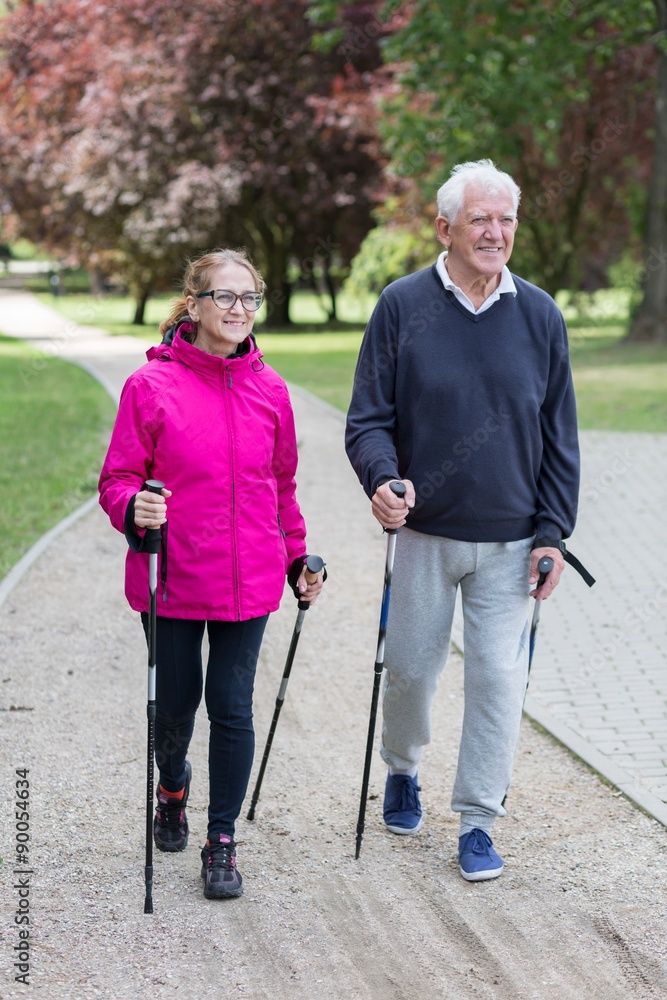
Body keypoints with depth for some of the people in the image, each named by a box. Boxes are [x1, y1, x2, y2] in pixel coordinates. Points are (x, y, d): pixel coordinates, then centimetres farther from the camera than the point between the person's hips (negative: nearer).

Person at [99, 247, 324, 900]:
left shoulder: (269, 389, 4)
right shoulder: (151, 386, -7)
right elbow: (117, 479, -4)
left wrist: (297, 558, 18)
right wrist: (134, 508, -25)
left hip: (248, 580, 2)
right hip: (172, 580, -2)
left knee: (232, 705, 1)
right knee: (175, 702, 10)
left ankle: (221, 844, 13)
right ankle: (172, 789, 43)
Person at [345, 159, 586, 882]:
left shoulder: (540, 315, 2)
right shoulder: (402, 307, -3)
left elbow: (559, 436, 6)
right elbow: (368, 417, -1)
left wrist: (552, 532, 0)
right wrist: (382, 478, -22)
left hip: (510, 542, 1)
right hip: (424, 533, -1)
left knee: (499, 679, -1)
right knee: (410, 668, 9)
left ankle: (477, 823, 12)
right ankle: (402, 770, 39)